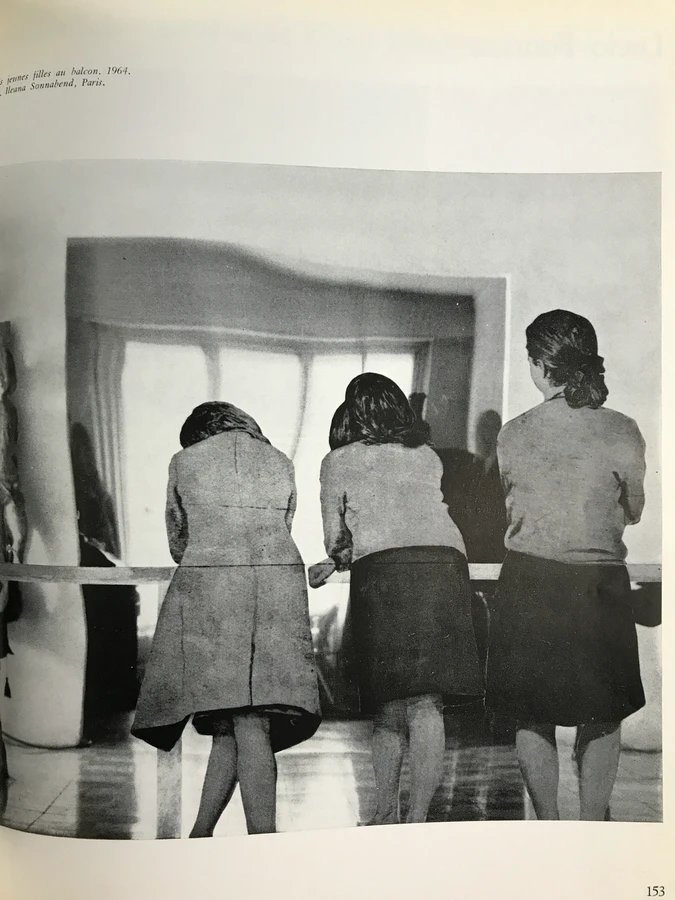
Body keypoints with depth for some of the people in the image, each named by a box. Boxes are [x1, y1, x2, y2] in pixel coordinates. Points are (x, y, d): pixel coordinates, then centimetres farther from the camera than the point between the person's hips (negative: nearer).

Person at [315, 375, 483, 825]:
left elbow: (335, 541, 14)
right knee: (426, 704, 1)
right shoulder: (430, 457, 22)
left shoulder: (339, 462, 14)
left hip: (381, 571, -2)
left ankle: (385, 816, 15)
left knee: (389, 708, 7)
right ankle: (418, 815, -3)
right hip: (445, 564, 2)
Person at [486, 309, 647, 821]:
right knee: (602, 718, 17)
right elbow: (634, 512, 5)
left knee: (532, 716, 15)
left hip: (528, 581, 1)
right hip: (600, 584, 0)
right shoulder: (621, 433, -9)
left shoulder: (512, 435, -6)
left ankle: (547, 824, 24)